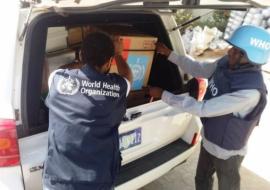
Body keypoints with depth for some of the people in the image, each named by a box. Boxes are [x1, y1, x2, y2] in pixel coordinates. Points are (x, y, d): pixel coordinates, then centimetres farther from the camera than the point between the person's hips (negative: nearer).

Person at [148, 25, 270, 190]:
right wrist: (169, 53, 2)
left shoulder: (250, 92, -37)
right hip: (208, 142, 7)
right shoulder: (226, 64, -13)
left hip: (227, 152, -7)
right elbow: (199, 69, 4)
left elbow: (203, 109, -35)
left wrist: (163, 94, -29)